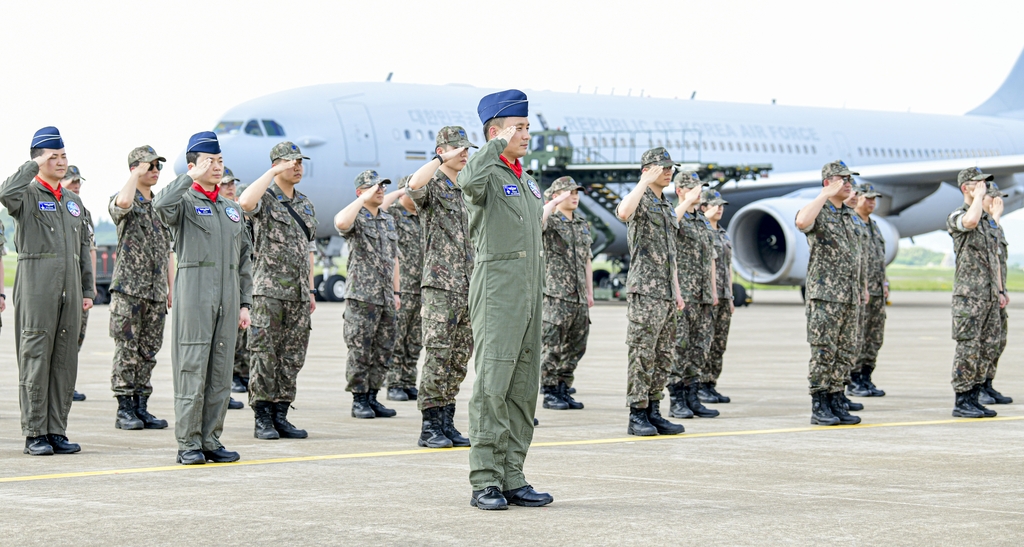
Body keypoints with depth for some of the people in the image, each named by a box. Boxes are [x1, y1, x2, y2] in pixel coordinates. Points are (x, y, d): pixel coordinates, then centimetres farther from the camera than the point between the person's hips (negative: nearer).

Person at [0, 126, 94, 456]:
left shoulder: (73, 201, 19)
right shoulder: (27, 195, -1)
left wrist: (87, 290, 14)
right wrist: (34, 165, -14)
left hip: (70, 291, 6)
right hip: (37, 289, -6)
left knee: (65, 361, 6)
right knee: (35, 359, -4)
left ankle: (57, 431, 12)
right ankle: (34, 434, 0)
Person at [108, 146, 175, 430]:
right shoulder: (122, 203, -3)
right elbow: (123, 202, -31)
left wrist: (171, 288, 13)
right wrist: (137, 173, -16)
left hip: (156, 291, 6)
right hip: (128, 288, -6)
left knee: (148, 351, 7)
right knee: (127, 350, -4)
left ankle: (141, 407, 13)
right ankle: (124, 410, -1)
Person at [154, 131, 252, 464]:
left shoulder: (231, 209, 19)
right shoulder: (185, 203, 1)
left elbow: (245, 259, 20)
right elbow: (161, 205, -25)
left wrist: (245, 303, 13)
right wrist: (192, 178, -15)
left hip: (227, 299, 6)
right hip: (194, 296, -6)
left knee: (221, 373, 6)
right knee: (191, 370, -6)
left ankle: (211, 441, 12)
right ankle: (188, 444, -2)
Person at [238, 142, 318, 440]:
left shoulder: (306, 205, 17)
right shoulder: (266, 198, -4)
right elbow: (245, 202, -30)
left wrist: (310, 290, 17)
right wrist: (273, 172, -22)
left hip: (298, 293, 7)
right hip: (269, 290, -7)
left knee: (292, 357, 6)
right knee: (264, 355, -5)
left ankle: (280, 415, 12)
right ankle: (262, 419, -1)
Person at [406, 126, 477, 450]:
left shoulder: (465, 193, 19)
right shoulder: (433, 187, -4)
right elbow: (414, 185, -32)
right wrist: (443, 159, -23)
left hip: (468, 289, 8)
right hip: (440, 286, -8)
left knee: (459, 361, 8)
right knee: (438, 357, -9)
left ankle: (447, 423, 13)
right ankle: (430, 427, -6)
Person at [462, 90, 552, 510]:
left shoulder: (526, 180, 20)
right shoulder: (486, 173, -6)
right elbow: (470, 181, -33)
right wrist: (499, 144, -21)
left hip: (529, 291, 9)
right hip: (497, 288, -9)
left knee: (523, 388, 8)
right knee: (492, 386, -10)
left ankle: (512, 479, 12)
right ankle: (485, 482, -9)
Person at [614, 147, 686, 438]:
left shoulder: (668, 207, 20)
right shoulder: (640, 200, -5)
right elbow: (623, 212, -32)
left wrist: (677, 291, 19)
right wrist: (645, 181, -23)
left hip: (666, 293, 8)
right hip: (645, 291, -8)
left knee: (664, 357, 9)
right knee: (642, 354, -7)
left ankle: (653, 412, 14)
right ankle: (637, 416, -5)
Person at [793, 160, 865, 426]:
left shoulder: (850, 215, 18)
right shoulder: (818, 212, -6)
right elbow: (802, 222, -32)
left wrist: (860, 286, 20)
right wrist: (826, 194, -23)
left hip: (849, 295, 8)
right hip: (825, 293, -8)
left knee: (845, 352, 7)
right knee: (824, 350, -7)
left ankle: (836, 403, 13)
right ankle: (819, 407, -3)